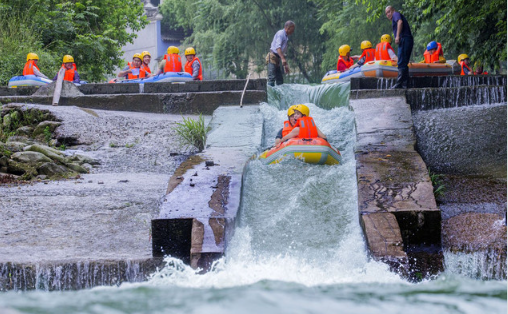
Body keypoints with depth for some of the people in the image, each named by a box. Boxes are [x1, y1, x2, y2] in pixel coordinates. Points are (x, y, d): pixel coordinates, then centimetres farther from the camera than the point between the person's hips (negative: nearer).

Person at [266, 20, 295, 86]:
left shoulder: (286, 36, 20)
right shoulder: (280, 33, -9)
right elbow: (278, 47, -23)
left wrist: (286, 65, 26)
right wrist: (283, 58, -35)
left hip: (277, 59, 10)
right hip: (272, 58, -10)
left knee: (280, 80, 7)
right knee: (272, 78, -16)